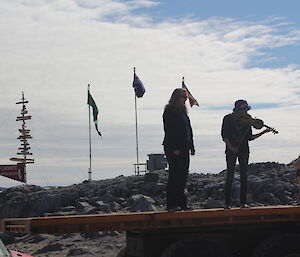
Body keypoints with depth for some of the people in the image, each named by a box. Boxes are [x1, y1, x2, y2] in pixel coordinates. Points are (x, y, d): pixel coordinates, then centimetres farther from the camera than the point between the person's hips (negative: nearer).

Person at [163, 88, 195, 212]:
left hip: (184, 148, 9)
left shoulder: (182, 111, 18)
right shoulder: (170, 111, -7)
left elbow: (188, 130, 19)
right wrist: (175, 148, -19)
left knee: (182, 175, 8)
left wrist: (191, 146, 12)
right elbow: (169, 130, -14)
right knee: (175, 175, -8)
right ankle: (171, 204, -5)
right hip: (174, 149, -9)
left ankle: (181, 202, 13)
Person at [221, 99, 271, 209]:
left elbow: (250, 137, 11)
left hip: (244, 151, 3)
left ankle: (243, 202, 4)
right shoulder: (228, 119, -1)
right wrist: (230, 146, -18)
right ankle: (227, 203, -3)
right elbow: (224, 135, -4)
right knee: (230, 176, -7)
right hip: (231, 151, -3)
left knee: (244, 176, 0)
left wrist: (264, 132, 4)